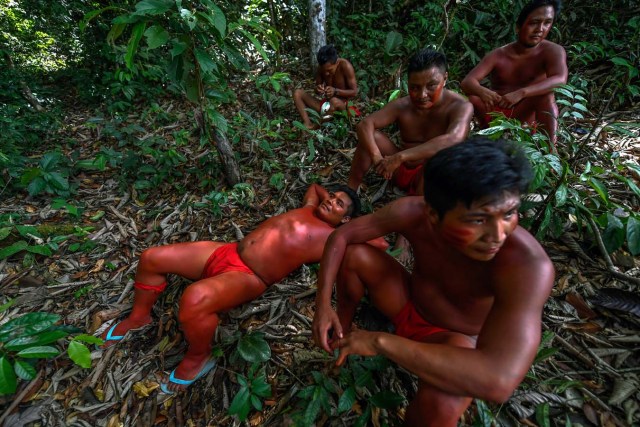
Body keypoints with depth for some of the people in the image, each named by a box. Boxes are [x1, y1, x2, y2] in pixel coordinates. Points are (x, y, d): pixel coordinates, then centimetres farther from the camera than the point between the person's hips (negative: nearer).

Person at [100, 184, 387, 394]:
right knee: (151, 258, 6)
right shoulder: (308, 209, 18)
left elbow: (380, 244, -3)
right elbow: (315, 186, 40)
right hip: (226, 252, 8)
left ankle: (198, 357, -2)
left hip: (249, 278, -8)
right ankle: (139, 317, 32)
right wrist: (325, 193, 24)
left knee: (193, 300, -36)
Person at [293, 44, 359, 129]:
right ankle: (308, 124, -27)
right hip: (326, 103, 5)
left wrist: (336, 91, -30)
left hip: (343, 104, -5)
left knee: (334, 101, -42)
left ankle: (318, 126, -19)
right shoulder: (321, 68, -4)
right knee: (297, 93, -8)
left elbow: (354, 92, -15)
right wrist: (318, 90, -18)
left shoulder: (345, 66, -18)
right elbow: (317, 91, 7)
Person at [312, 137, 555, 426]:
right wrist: (323, 302, -25)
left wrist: (380, 341, -39)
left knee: (440, 402, -36)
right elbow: (341, 236, -15)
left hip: (455, 339, -3)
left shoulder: (529, 266, -37)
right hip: (408, 304, 4)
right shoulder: (413, 213, -27)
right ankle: (342, 333, 10)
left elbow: (498, 381, -47)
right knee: (352, 254, -14)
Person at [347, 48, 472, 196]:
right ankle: (350, 190, -10)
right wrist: (376, 156, -36)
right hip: (402, 169, 4)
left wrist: (400, 157, -43)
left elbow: (453, 141, -38)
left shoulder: (460, 107, -18)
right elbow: (365, 125, -17)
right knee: (371, 136, -13)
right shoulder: (401, 106, -7)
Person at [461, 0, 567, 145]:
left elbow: (560, 80, -27)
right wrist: (482, 92, -39)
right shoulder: (498, 55, -3)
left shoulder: (552, 51, -7)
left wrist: (521, 93, -43)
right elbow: (467, 82, -16)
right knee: (471, 96, -22)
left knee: (546, 95, -29)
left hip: (524, 116, -1)